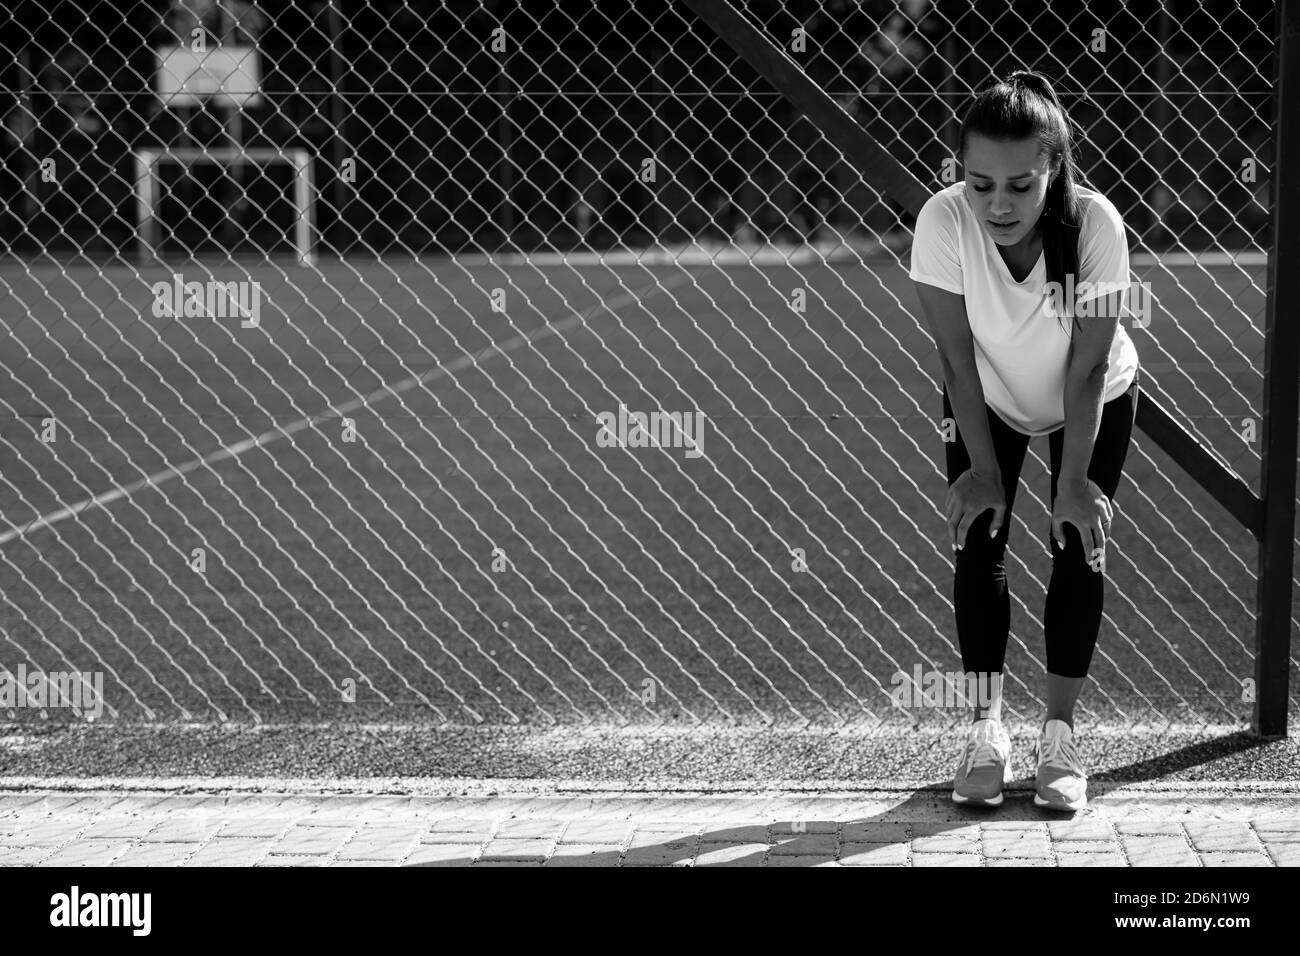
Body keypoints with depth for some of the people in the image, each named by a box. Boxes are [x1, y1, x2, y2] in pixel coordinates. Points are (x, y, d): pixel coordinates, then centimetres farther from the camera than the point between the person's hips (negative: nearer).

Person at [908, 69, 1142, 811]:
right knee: (978, 541, -6)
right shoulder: (944, 221, -34)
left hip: (1095, 403, -1)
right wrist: (981, 469, -19)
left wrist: (1075, 481, -23)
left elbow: (1089, 368, -27)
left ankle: (1061, 735, 7)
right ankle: (987, 729, 5)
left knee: (1079, 548, -3)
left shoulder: (1095, 223, -36)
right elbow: (959, 359, -23)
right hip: (988, 401, 1)